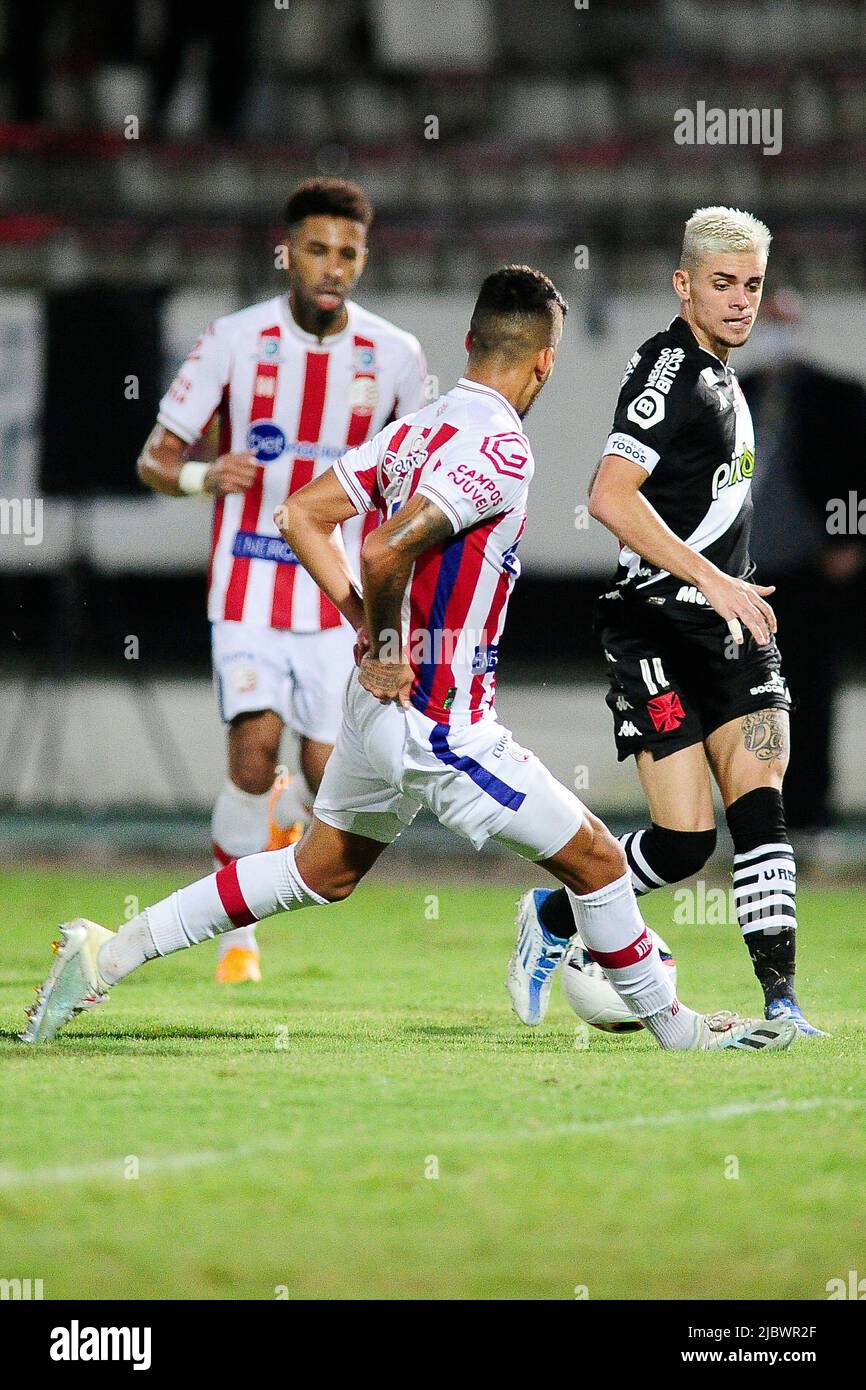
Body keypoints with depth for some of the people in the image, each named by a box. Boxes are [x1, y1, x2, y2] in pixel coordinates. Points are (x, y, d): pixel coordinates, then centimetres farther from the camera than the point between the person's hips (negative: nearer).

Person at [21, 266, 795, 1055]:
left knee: (322, 873, 24)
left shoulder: (418, 431, 6)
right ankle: (672, 1026, 17)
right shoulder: (501, 452, -19)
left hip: (380, 700, 9)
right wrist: (386, 643, -12)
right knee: (594, 859, 4)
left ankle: (113, 952, 24)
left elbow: (301, 515, 11)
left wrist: (369, 630, 6)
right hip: (441, 724, -9)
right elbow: (385, 552, -29)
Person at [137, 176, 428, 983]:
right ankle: (237, 930, 0)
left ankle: (284, 813, 37)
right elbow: (154, 459, -3)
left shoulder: (393, 356, -1)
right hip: (249, 587, -2)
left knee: (327, 779, -1)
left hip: (340, 598, 2)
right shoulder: (234, 341, -6)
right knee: (254, 750, -19)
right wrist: (204, 477, -26)